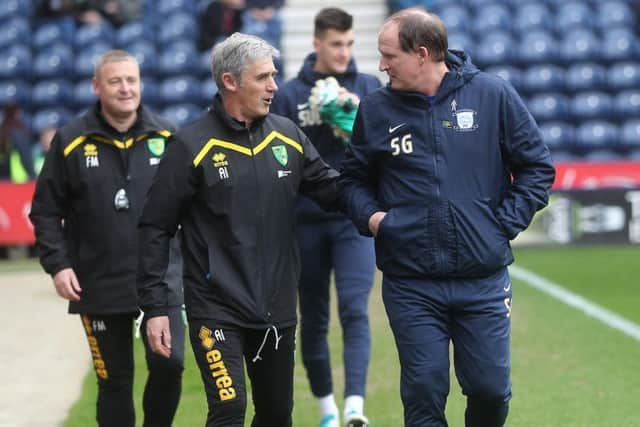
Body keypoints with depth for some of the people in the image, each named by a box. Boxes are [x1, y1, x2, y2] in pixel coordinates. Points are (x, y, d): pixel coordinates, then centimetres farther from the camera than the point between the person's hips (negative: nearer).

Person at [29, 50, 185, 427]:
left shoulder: (166, 136, 3)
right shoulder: (71, 141, -1)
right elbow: (46, 211, 3)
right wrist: (57, 264, -6)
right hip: (99, 285, -1)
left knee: (169, 364, -11)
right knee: (114, 381, 5)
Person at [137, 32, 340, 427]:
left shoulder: (288, 136, 4)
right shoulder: (192, 145, -9)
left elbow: (334, 191, 9)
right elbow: (156, 228, -6)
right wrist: (155, 306, -9)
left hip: (277, 309, 5)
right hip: (217, 310, -5)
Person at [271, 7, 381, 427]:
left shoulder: (369, 88, 5)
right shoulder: (290, 95, 1)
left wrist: (362, 121, -15)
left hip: (355, 219, -1)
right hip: (307, 221, 1)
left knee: (355, 310, -14)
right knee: (313, 318, 9)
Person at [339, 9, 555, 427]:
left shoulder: (493, 95, -2)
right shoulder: (376, 109, 2)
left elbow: (537, 167, 4)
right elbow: (354, 178, 16)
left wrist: (506, 224, -3)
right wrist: (369, 215, -3)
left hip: (484, 281, -1)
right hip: (410, 286, 1)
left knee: (491, 388, 5)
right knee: (424, 393, 2)